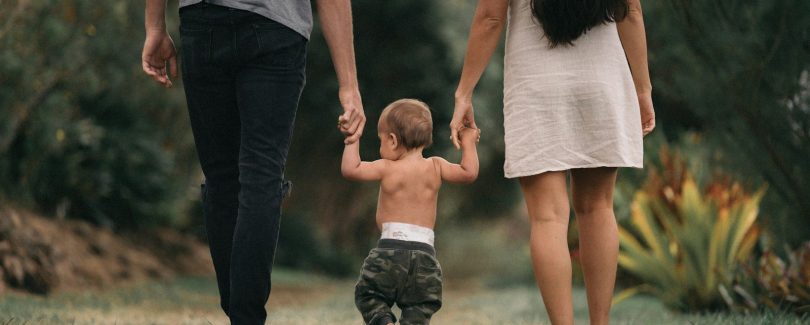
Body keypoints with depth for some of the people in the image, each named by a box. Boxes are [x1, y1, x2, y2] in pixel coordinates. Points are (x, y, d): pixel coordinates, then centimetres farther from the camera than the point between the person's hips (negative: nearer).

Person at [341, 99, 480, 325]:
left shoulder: (387, 168, -4)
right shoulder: (435, 167, 4)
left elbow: (350, 169, -8)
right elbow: (469, 173, 8)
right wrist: (468, 144, 20)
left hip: (390, 247, -2)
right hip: (424, 252, 3)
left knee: (368, 294, 12)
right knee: (419, 306, 10)